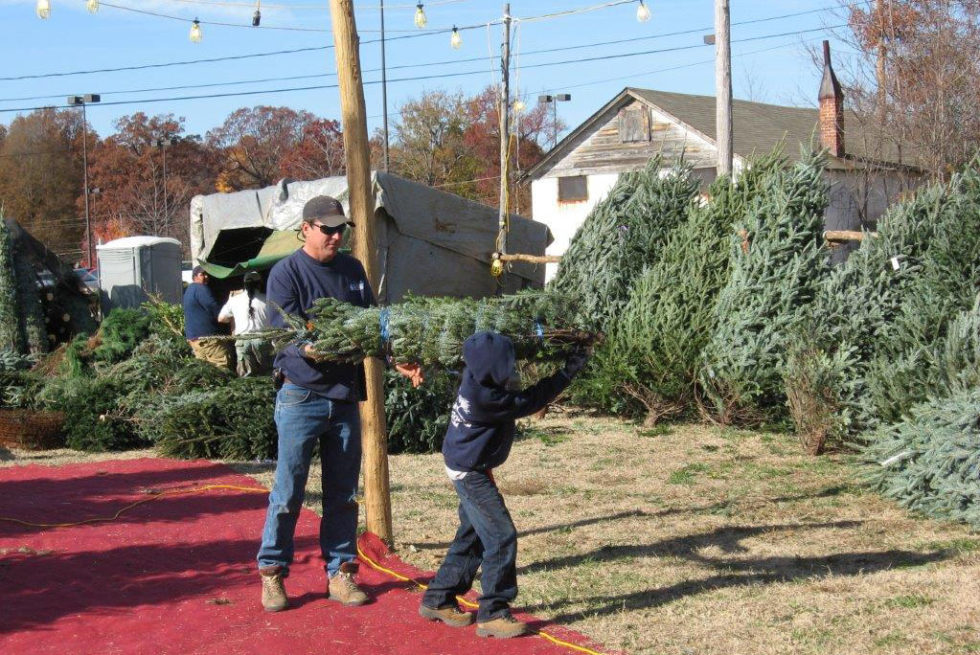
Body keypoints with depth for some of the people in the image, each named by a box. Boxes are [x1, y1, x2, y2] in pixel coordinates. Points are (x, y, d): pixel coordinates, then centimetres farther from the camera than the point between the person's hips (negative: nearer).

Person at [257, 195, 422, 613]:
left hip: (346, 397, 5)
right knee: (289, 490, 0)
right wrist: (312, 347, -36)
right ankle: (272, 572, 13)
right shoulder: (286, 273, -6)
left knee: (343, 492, 9)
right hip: (302, 396, -5)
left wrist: (398, 360, -5)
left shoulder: (353, 270, 11)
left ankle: (340, 572, 19)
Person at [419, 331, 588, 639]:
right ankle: (492, 614, 1)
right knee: (501, 537, -6)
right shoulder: (485, 398, -31)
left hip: (467, 468, 10)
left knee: (471, 535, 19)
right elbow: (528, 401, -22)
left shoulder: (477, 374, -8)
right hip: (471, 472, -10)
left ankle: (437, 600, 28)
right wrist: (567, 372, -17)